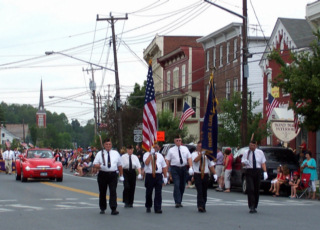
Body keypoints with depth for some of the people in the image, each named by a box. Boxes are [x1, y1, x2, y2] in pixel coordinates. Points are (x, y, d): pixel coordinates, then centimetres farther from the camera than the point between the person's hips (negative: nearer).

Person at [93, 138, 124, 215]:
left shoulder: (116, 153, 10)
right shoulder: (100, 154, 5)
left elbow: (119, 165, 15)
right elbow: (95, 164, 2)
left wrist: (121, 175, 13)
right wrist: (99, 166, -21)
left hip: (113, 175, 0)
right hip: (103, 175, 0)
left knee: (113, 192, -10)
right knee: (102, 192, 7)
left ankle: (113, 209, -14)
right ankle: (102, 208, 20)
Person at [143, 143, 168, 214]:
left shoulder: (160, 155, 12)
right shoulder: (146, 155, 2)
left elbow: (164, 167, 12)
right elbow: (146, 163, -18)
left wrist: (165, 177, 7)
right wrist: (151, 154, -17)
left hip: (158, 175, 2)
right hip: (149, 175, -2)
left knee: (158, 192, -2)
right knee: (149, 192, 8)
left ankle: (157, 208, 0)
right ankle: (148, 207, 24)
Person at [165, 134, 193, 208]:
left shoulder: (185, 149, 10)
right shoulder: (171, 150, 3)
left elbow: (189, 158, 5)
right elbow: (167, 161, 1)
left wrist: (191, 167, -9)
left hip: (183, 168, 4)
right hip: (175, 169, -4)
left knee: (182, 186, 9)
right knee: (176, 185, -14)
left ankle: (179, 201, 22)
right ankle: (177, 202, -16)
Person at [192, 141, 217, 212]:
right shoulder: (194, 154, 2)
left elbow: (211, 165, 13)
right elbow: (195, 160, -21)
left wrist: (214, 174, 5)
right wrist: (201, 153, -31)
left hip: (205, 175, 3)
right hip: (197, 175, -3)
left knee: (204, 192, 8)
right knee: (199, 191, -13)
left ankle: (203, 207, 18)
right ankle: (200, 206, -19)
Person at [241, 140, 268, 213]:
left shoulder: (260, 152, 7)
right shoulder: (246, 153, 4)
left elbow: (263, 163, 6)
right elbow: (243, 163, 4)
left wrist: (265, 172, -5)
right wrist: (245, 163, -21)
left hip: (257, 171, 2)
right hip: (249, 171, -2)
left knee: (257, 190, 6)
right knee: (250, 189, -13)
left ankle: (255, 207, 19)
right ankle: (251, 207, -12)